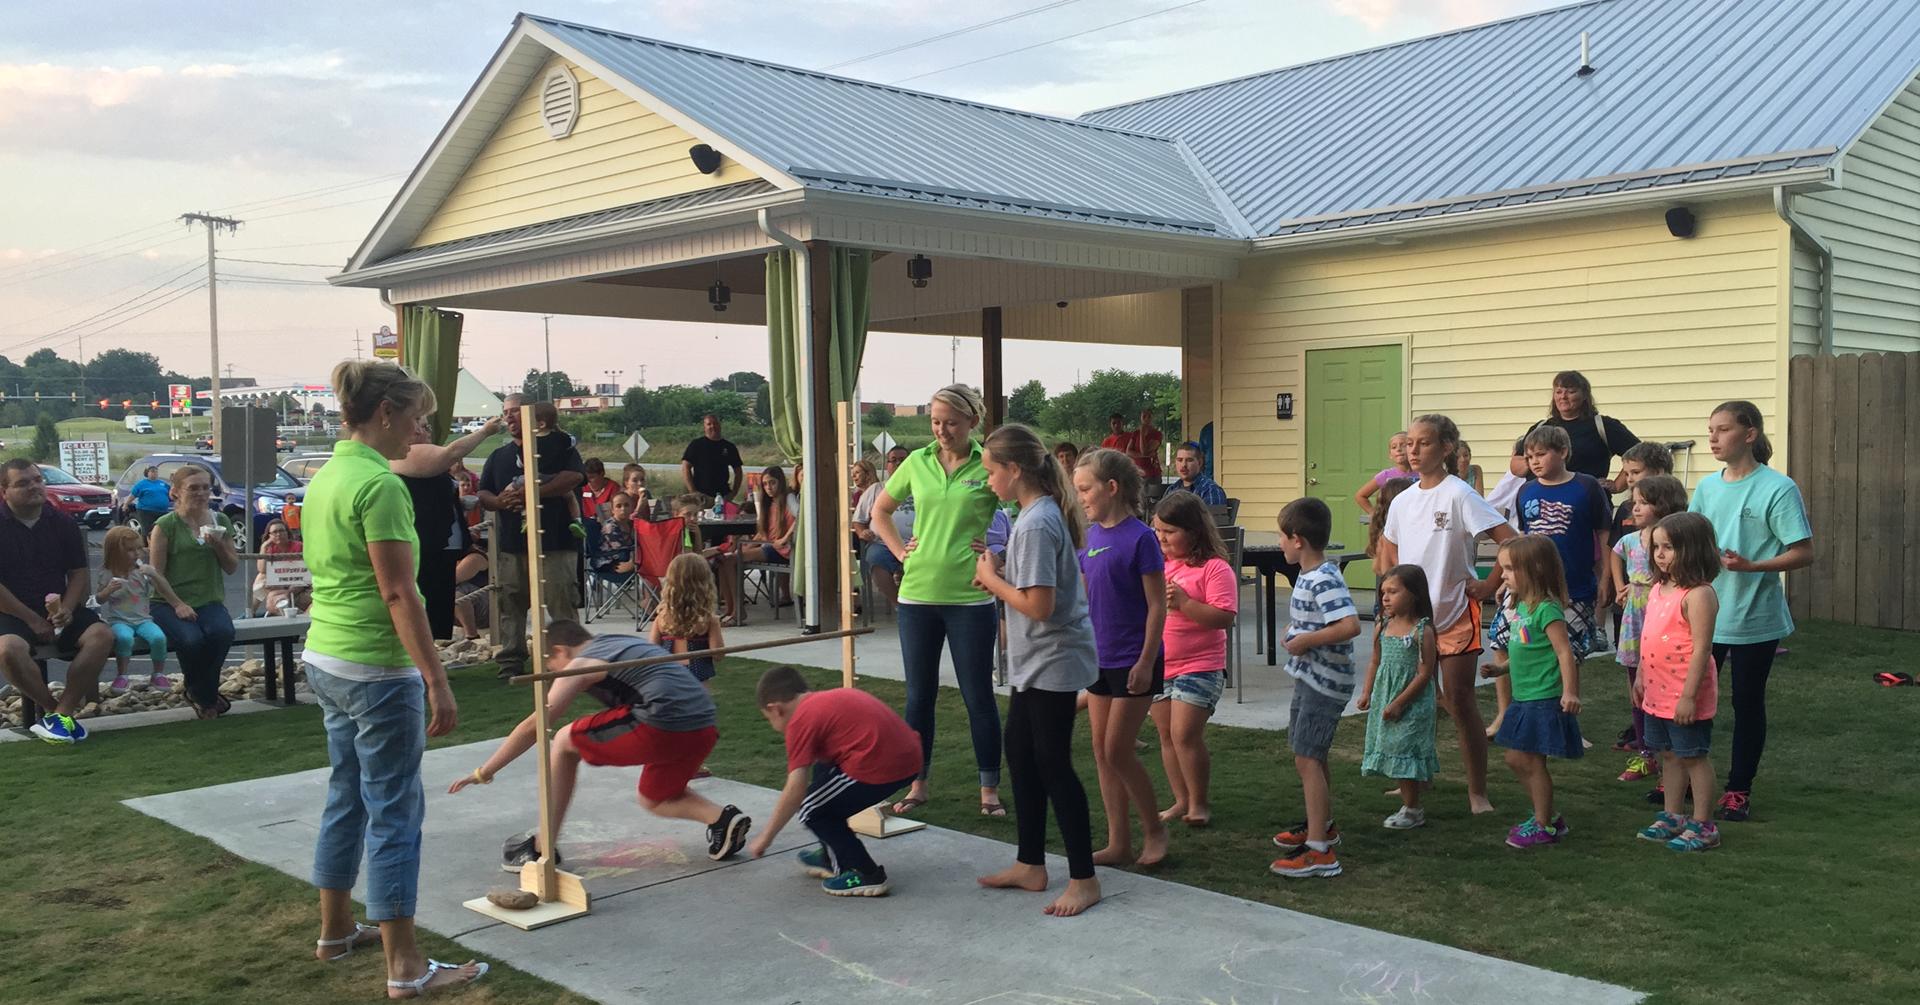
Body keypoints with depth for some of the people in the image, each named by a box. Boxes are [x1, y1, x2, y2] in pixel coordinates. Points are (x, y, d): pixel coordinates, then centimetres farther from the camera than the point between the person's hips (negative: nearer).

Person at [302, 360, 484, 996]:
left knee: (347, 799, 20)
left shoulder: (326, 476, 10)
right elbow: (398, 593, -21)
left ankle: (336, 931, 33)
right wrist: (437, 680, -19)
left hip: (326, 659, 10)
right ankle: (406, 969, 3)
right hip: (376, 670, -9)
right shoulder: (378, 483, -18)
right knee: (395, 812, -3)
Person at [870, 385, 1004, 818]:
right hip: (917, 594, 4)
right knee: (919, 695, 12)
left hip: (970, 597, -4)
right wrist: (900, 551, 8)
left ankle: (989, 789, 16)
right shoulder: (917, 463, 6)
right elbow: (881, 510, 19)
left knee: (978, 696, 4)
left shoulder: (988, 467, -6)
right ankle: (917, 784, 25)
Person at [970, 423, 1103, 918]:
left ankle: (1084, 878, 8)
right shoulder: (1046, 514, 8)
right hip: (1037, 663, 10)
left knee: (1053, 765, -3)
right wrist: (1000, 569, 5)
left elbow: (1039, 605, -26)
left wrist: (992, 580, -13)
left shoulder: (1035, 525, -22)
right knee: (1020, 753, 16)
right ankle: (1030, 865, 27)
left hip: (1053, 661, -10)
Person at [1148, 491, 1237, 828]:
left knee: (1185, 735, -10)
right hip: (1157, 665, 7)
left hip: (1198, 667, -7)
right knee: (1166, 736, 11)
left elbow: (1225, 617, -21)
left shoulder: (1214, 569, -12)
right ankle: (1181, 801, 23)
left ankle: (1199, 803, 6)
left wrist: (1183, 602, -27)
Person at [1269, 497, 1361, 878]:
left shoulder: (1324, 580, -22)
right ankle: (1322, 824, 41)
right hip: (1309, 677, 11)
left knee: (1307, 758, -11)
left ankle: (1320, 851, -10)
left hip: (1324, 682, -11)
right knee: (1310, 754, 23)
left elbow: (1350, 625, -34)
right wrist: (1298, 630, 9)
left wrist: (1306, 640, -26)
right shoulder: (1310, 575, 9)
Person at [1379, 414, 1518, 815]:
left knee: (1459, 701, -3)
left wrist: (1489, 586, -14)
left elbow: (1509, 540, -17)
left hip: (1454, 614, -6)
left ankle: (1478, 792, 6)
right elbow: (1389, 550, 24)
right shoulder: (1403, 500, 7)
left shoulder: (1459, 494, -13)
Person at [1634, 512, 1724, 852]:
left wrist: (1689, 696, -23)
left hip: (1686, 696, -9)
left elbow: (1701, 649, -22)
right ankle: (1672, 817, 30)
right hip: (1658, 693, 9)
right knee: (1669, 754, 18)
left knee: (1694, 757, 2)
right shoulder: (1659, 589, 8)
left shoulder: (1698, 595, -20)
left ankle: (1703, 826, 13)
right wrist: (1641, 677, 17)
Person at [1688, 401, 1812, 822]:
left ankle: (1740, 788, 20)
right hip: (1705, 613, 5)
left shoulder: (1778, 488, -12)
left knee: (1747, 703, 8)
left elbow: (1804, 553, -13)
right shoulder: (1707, 486, 5)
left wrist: (1751, 565, -25)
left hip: (1755, 619, -5)